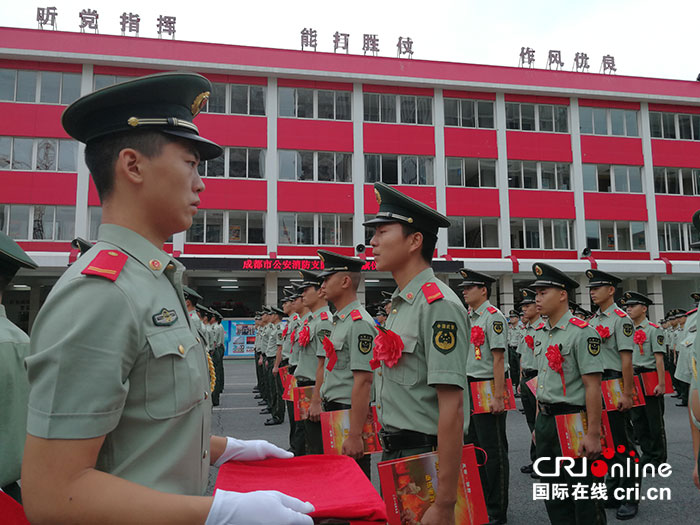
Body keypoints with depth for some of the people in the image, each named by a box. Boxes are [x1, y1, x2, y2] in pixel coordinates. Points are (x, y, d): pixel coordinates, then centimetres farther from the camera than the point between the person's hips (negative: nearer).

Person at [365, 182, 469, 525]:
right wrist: (389, 454, 18)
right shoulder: (400, 305, 9)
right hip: (395, 457, 9)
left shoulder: (438, 305, -20)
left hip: (425, 461, -9)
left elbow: (452, 408, -24)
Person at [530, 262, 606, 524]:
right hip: (545, 421, 8)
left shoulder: (582, 333, -14)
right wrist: (539, 423, 16)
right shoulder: (540, 334, 10)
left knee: (582, 497, 5)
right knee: (553, 494, 17)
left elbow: (592, 386, -17)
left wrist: (592, 434, -19)